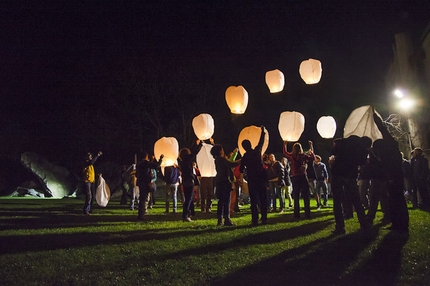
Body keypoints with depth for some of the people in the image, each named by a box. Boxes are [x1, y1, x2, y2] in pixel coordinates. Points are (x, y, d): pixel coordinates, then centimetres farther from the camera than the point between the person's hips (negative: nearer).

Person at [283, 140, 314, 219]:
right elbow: (313, 158, 13)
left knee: (296, 197, 7)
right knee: (306, 196, 5)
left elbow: (285, 152, 18)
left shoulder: (291, 156, -3)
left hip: (295, 178, 0)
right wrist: (311, 147, 19)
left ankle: (297, 214, 8)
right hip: (303, 177, 0)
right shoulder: (303, 155, -4)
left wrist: (285, 145, 33)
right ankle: (308, 213, 6)